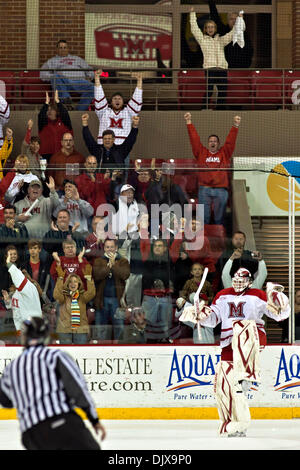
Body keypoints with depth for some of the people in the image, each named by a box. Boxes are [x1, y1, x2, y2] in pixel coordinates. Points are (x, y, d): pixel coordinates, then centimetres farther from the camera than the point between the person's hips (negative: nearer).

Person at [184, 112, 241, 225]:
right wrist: (189, 123, 4)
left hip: (221, 189, 0)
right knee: (203, 218, 0)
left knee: (220, 218, 2)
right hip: (204, 189, 0)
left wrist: (236, 126, -5)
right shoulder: (202, 153, 13)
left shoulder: (224, 153, 13)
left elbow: (230, 141, 6)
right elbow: (194, 139, 10)